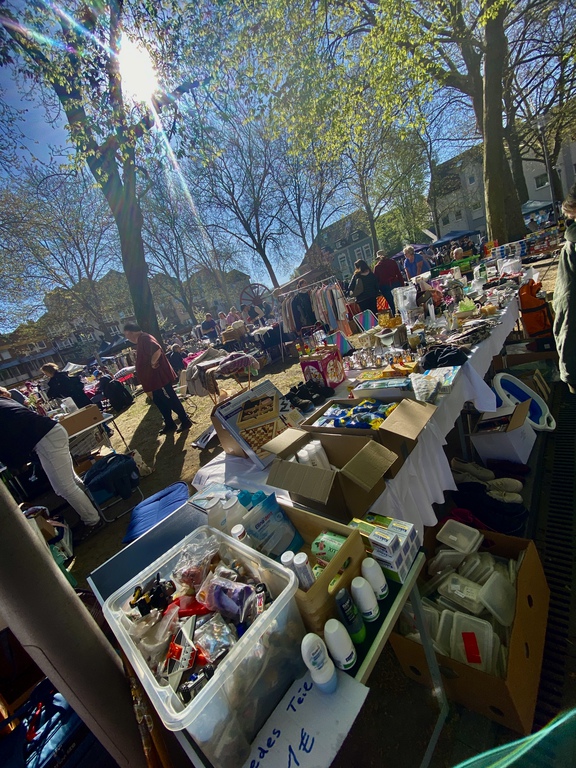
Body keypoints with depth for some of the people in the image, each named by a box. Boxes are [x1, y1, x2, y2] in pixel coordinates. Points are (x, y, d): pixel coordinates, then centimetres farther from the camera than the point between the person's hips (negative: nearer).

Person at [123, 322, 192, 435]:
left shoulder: (144, 338, -17)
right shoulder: (141, 340, 16)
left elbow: (157, 350, -36)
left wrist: (153, 363, -23)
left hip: (160, 377, -11)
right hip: (156, 379, 11)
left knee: (171, 401, -2)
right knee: (159, 401, 16)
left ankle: (185, 421, 9)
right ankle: (169, 424, 26)